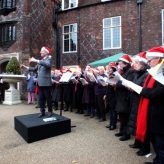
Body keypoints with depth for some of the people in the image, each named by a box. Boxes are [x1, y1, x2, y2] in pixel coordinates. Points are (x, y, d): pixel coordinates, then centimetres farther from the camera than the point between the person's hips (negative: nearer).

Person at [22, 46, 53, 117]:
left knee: (48, 98, 3)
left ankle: (50, 111, 16)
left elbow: (48, 65, -30)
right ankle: (42, 111, 20)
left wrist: (36, 61, -32)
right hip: (40, 83, 7)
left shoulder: (49, 59, -6)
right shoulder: (40, 61, 16)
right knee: (41, 98, 10)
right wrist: (26, 67, 12)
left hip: (46, 83, -7)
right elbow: (35, 68, 21)